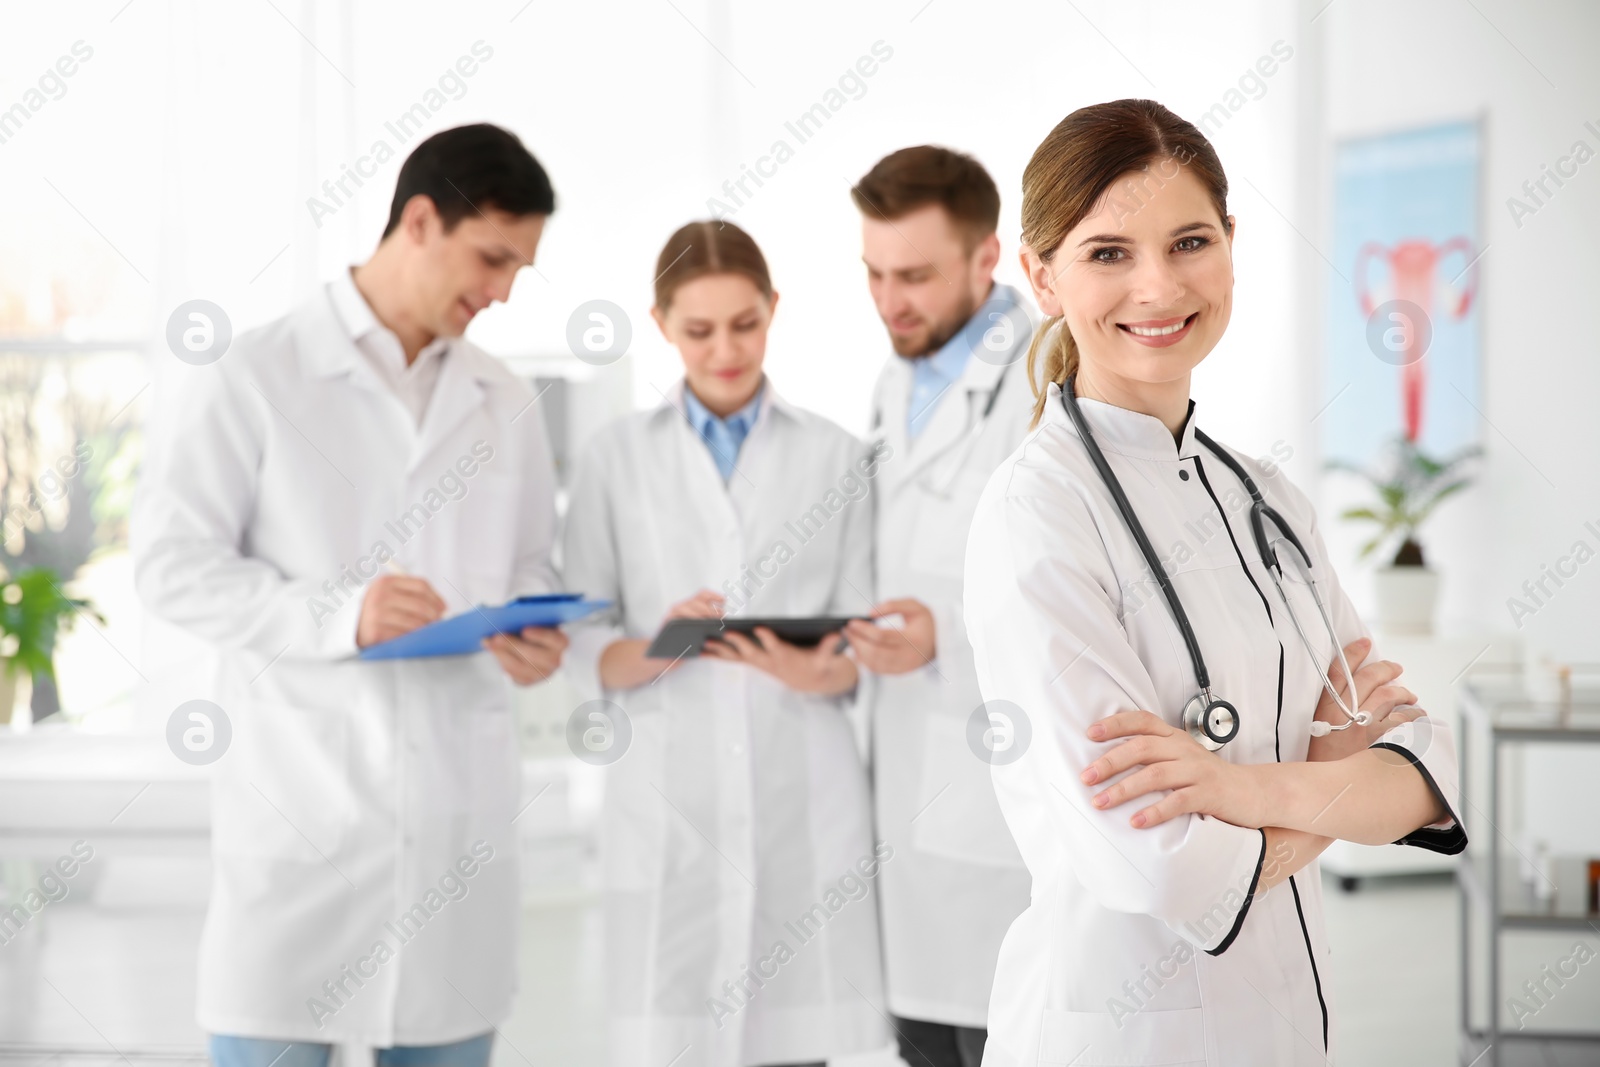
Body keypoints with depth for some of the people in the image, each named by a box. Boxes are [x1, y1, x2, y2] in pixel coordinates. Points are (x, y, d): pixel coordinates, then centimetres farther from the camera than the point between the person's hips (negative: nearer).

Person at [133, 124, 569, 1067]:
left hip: (459, 815, 4)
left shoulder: (505, 404, 14)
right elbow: (172, 565, -6)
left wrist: (535, 637, -5)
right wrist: (336, 614, -20)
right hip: (300, 813, -4)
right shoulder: (254, 380, -2)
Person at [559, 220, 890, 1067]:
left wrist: (814, 672, -15)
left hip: (805, 804, 1)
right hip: (669, 804, 0)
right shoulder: (616, 458, 8)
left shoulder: (837, 456, 10)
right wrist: (658, 649, -16)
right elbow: (580, 648, 4)